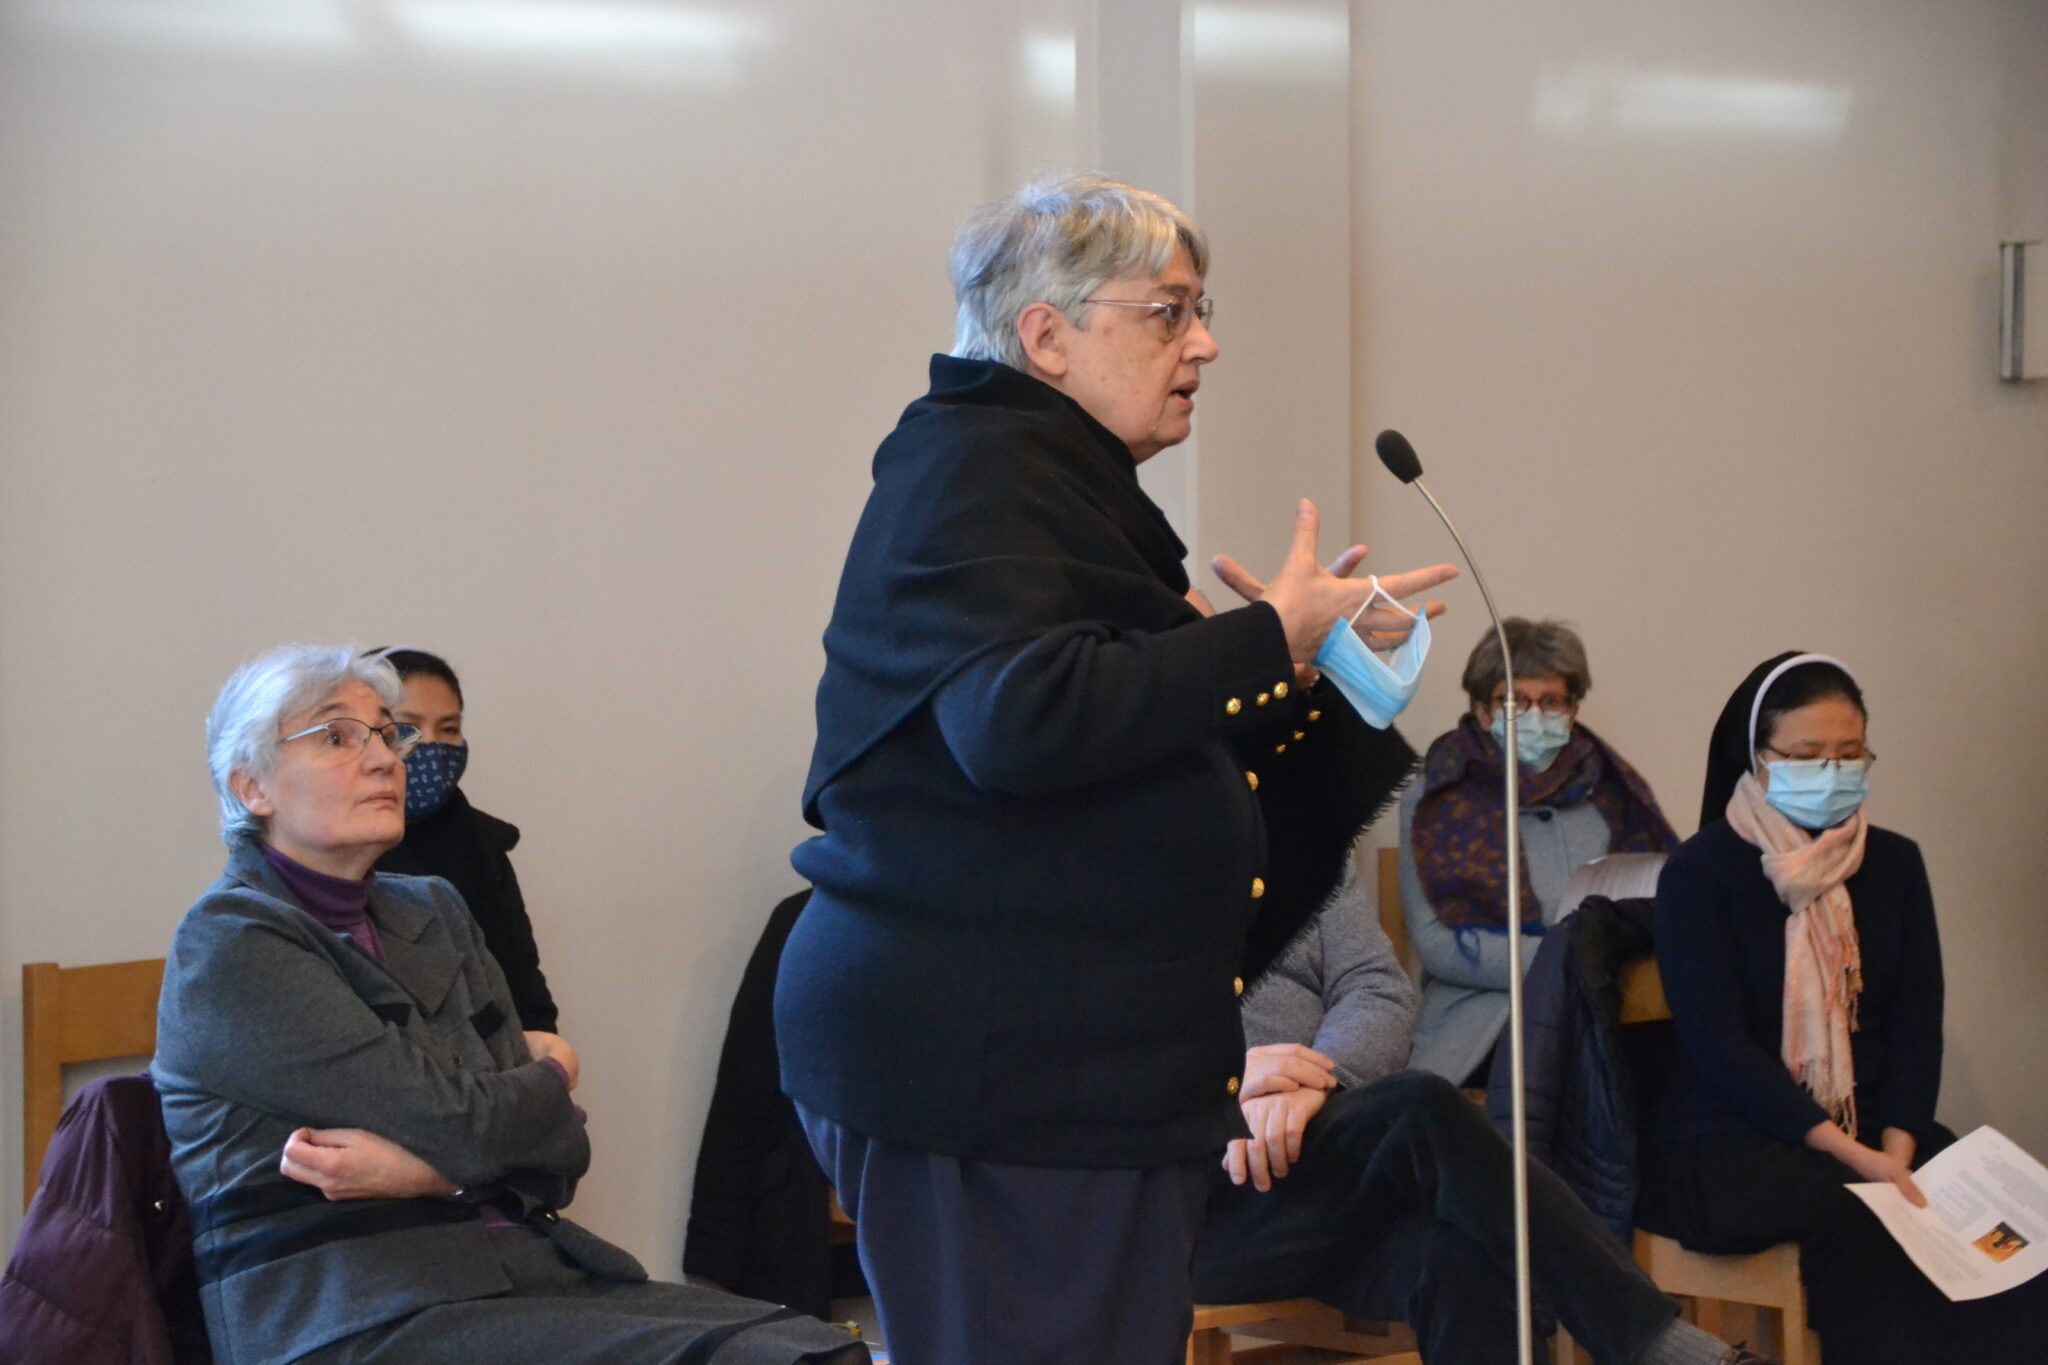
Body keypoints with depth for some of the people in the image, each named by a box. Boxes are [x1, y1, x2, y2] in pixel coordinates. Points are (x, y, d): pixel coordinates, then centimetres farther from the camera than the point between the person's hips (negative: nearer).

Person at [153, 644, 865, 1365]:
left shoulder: (430, 911, 17)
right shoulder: (226, 947, -6)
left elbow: (560, 1150, 9)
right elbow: (462, 1125, -12)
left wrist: (422, 1171, -10)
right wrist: (553, 1071, 9)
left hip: (526, 1268, 7)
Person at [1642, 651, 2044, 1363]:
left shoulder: (1894, 864, 11)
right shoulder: (1700, 872, -4)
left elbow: (1917, 1026, 6)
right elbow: (1720, 1046, -12)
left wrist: (1896, 1148, -13)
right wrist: (1852, 1156, -22)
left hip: (1874, 1134, 4)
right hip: (1726, 1144, -4)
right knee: (1864, 1223, -34)